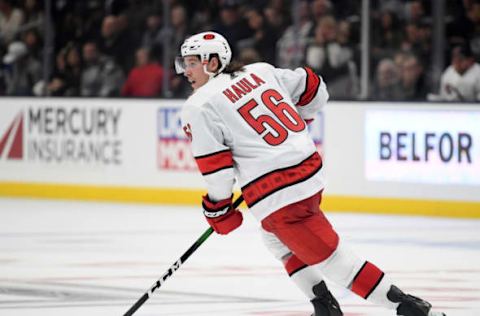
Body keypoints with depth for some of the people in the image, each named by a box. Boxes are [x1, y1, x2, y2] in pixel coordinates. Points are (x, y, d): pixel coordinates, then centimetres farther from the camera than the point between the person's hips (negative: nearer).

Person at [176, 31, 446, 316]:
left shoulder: (199, 107, -5)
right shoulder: (260, 71, 13)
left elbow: (215, 166, -8)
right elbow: (312, 88, 20)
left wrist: (218, 208, 8)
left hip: (276, 195, -8)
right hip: (311, 171, 8)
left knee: (332, 258, -4)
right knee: (275, 237, 31)